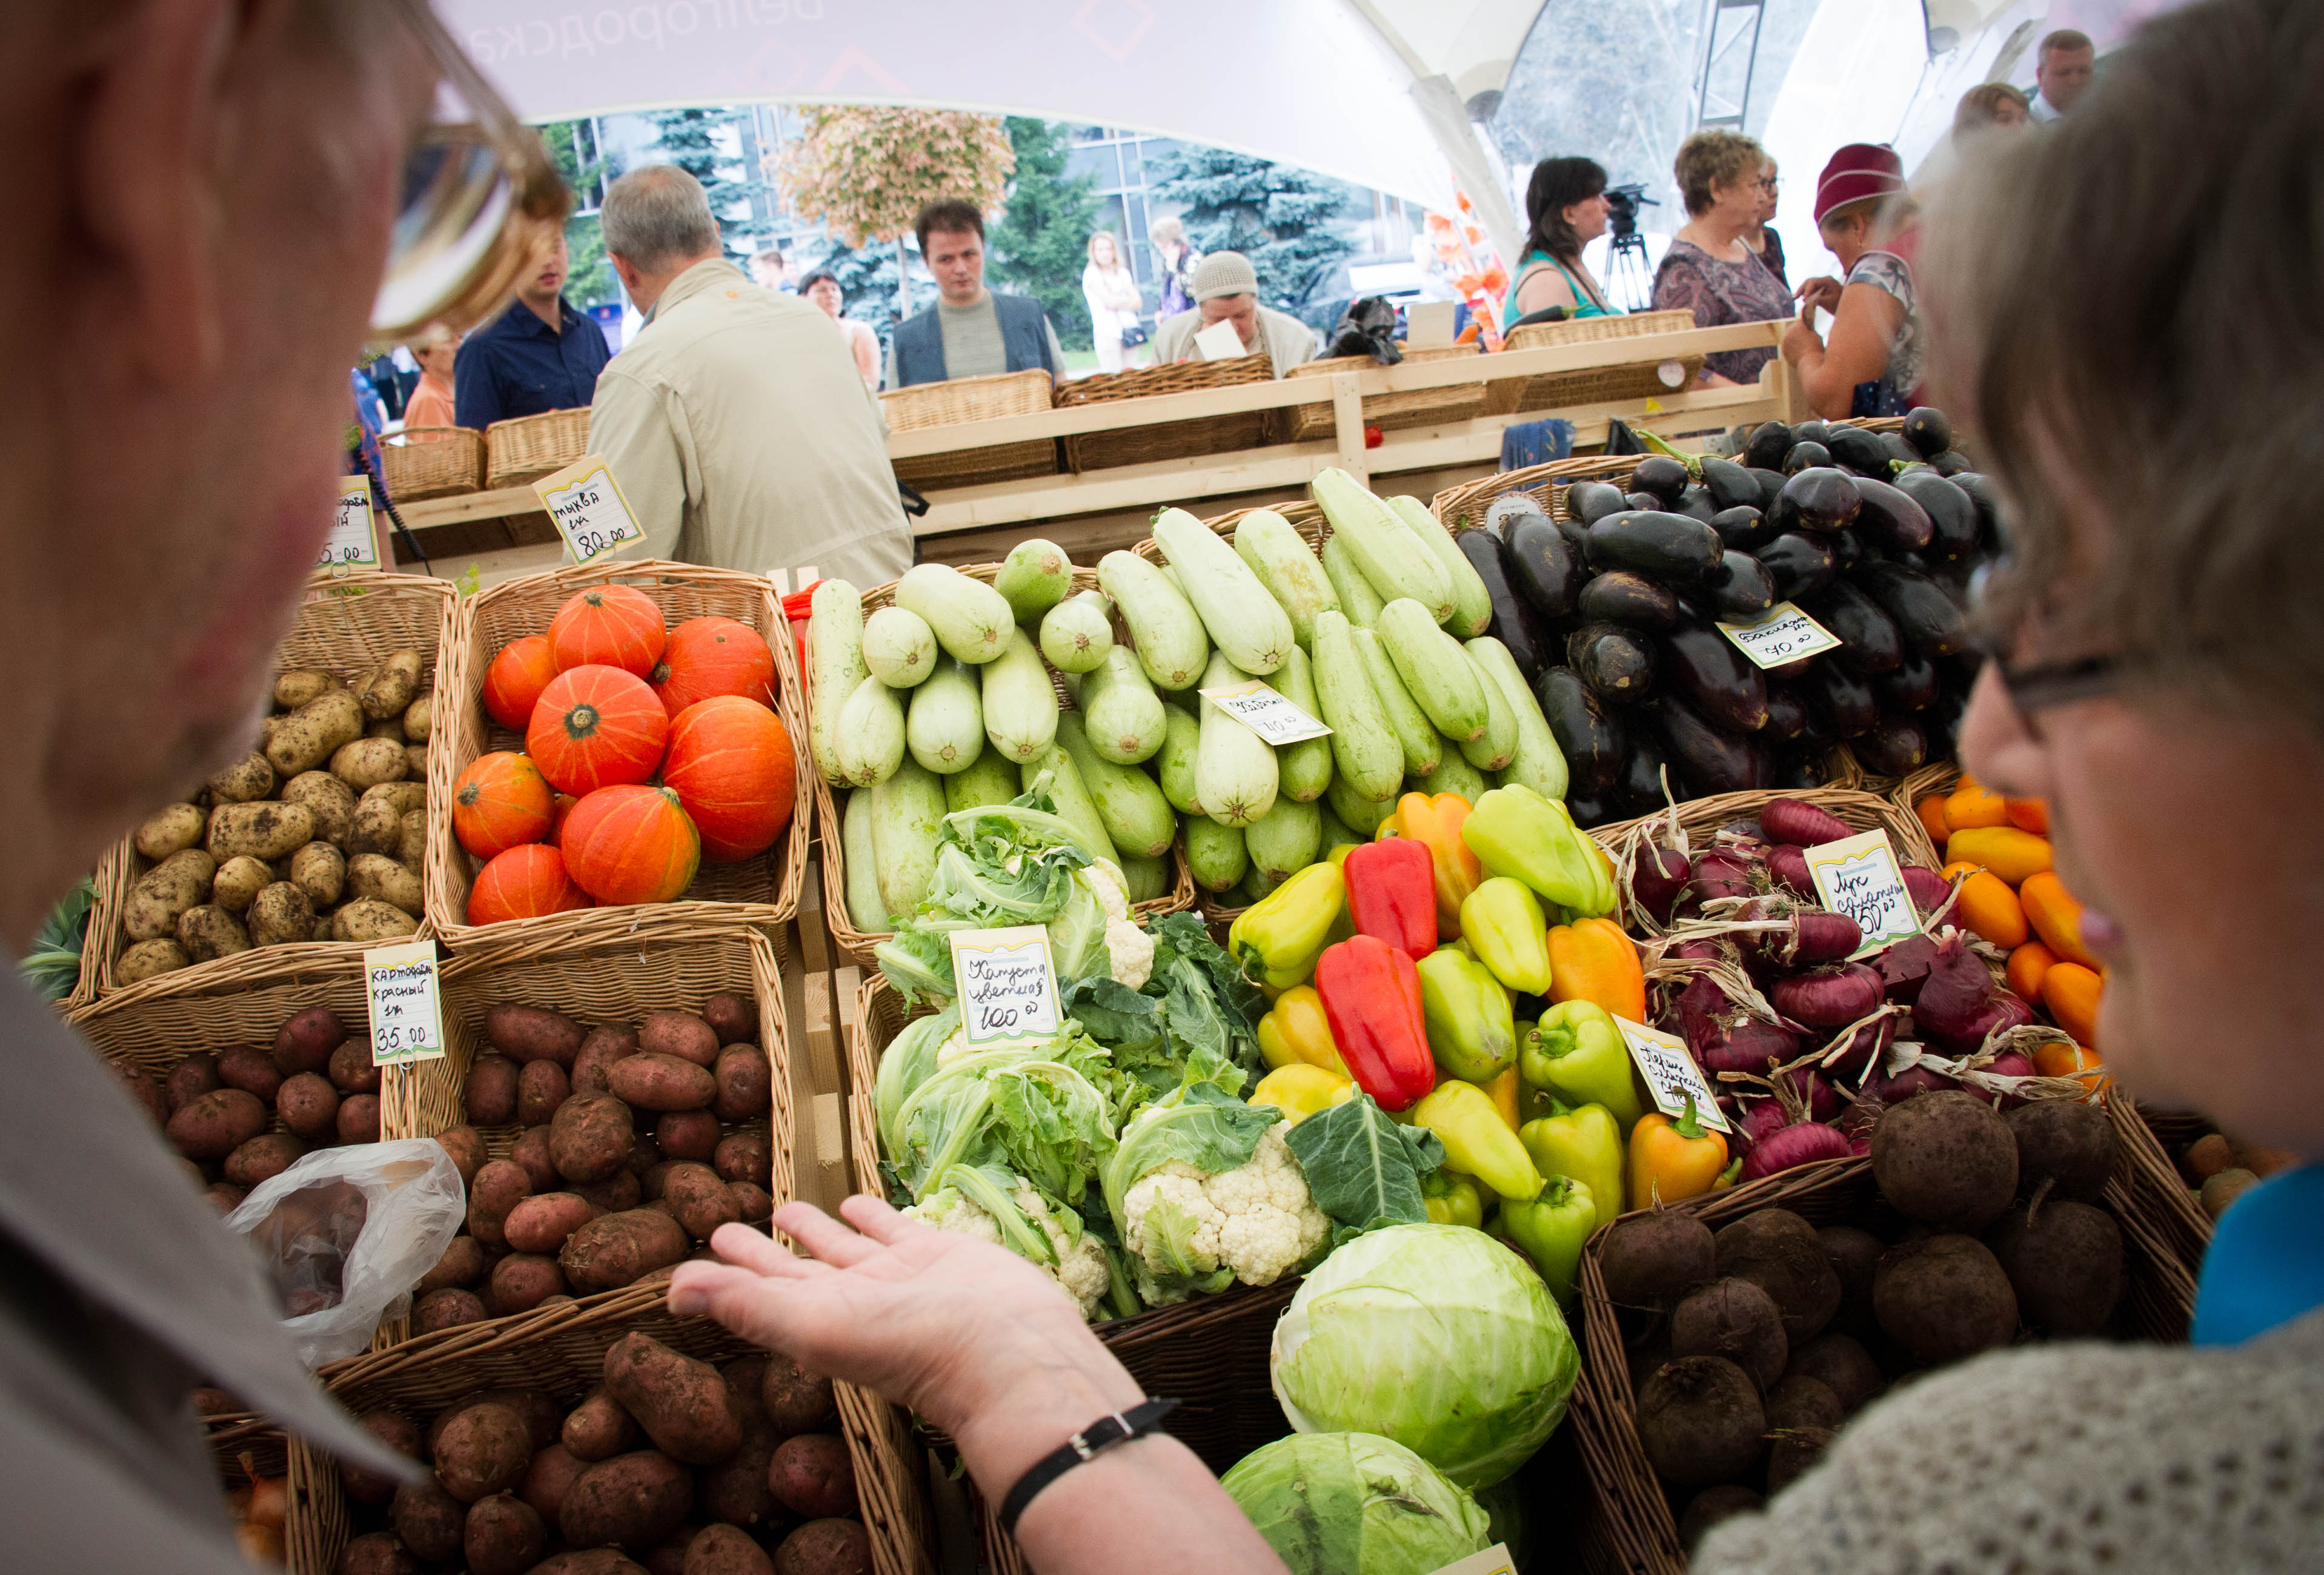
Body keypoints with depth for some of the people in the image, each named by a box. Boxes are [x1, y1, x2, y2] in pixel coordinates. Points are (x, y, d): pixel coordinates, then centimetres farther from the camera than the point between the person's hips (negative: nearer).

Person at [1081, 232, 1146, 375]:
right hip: (1107, 334, -5)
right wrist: (1129, 300, 5)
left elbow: (1138, 304, 6)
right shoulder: (1091, 274, 0)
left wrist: (1118, 302, -9)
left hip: (1130, 330, 5)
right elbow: (1110, 302, -11)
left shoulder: (1123, 273, 17)